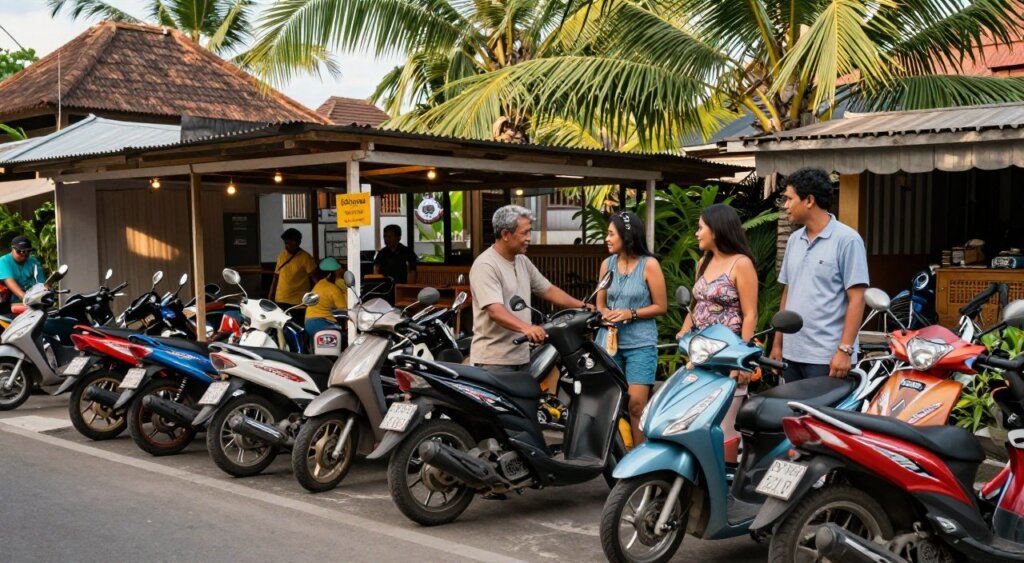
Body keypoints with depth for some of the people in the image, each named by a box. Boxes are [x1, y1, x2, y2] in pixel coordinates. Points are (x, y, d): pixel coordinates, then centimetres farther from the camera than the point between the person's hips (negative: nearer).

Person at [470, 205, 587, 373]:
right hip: (494, 359, -8)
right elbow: (495, 311, -28)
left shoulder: (522, 261, 12)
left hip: (521, 356, 9)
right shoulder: (485, 266, -17)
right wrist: (526, 328, -43)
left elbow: (548, 290, 20)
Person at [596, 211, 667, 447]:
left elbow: (661, 306, -2)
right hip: (609, 341, 4)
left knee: (636, 405, -11)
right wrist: (605, 313, -6)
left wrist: (630, 314, -14)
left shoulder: (649, 264, -4)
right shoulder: (607, 264, 9)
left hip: (640, 344, -4)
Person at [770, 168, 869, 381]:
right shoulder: (794, 239, 13)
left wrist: (845, 349, -17)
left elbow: (856, 299, -11)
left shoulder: (847, 239, -8)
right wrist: (778, 343, 15)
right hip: (791, 353, 7)